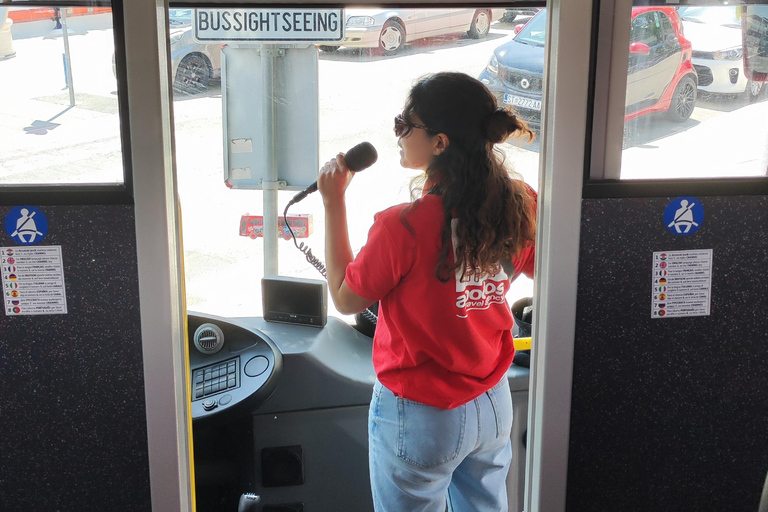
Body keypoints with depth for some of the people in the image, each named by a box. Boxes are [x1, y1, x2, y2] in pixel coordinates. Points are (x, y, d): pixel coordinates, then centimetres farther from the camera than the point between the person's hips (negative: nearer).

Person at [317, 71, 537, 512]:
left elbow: (346, 298, -12)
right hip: (494, 405, 6)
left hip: (421, 417, -5)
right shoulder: (521, 205, -12)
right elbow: (537, 269, 10)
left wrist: (334, 201, -9)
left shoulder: (404, 227, -29)